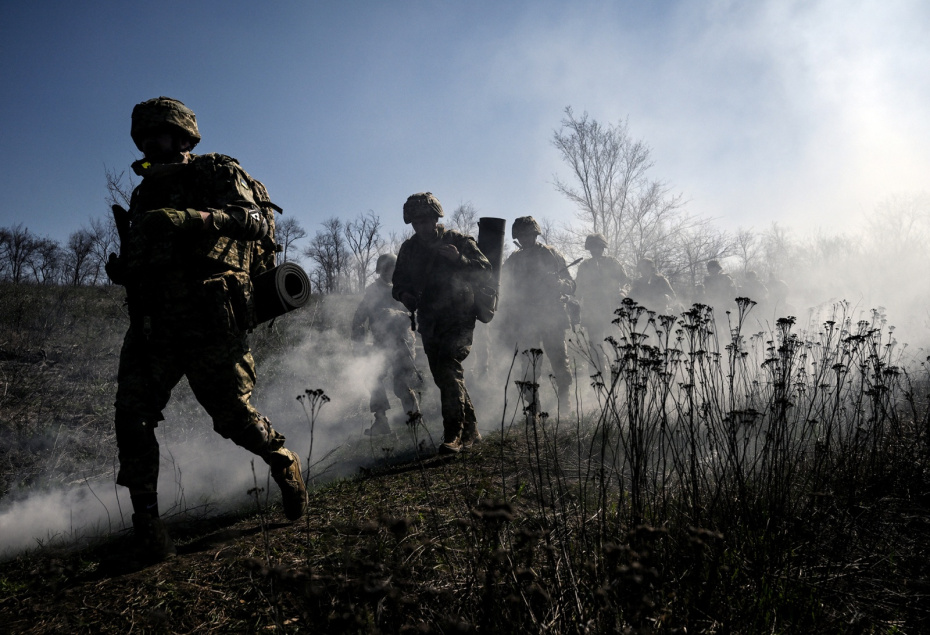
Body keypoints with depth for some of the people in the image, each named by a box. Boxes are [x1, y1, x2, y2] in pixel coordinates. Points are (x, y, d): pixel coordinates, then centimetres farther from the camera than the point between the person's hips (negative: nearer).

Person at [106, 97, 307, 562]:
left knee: (233, 415, -4)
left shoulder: (217, 173, 4)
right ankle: (146, 520, 3)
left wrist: (192, 219, -26)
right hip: (153, 321, 6)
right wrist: (122, 268, 5)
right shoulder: (145, 194, 24)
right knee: (132, 414, -7)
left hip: (209, 319, -6)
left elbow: (256, 222, -13)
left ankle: (284, 462, 25)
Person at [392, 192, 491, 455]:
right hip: (429, 322, 6)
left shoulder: (459, 241, -4)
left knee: (448, 369, -22)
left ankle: (453, 435, -18)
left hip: (459, 318, -6)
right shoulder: (409, 249, 9)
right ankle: (470, 430, 24)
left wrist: (459, 259, -25)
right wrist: (404, 294, -8)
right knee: (445, 378, 10)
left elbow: (485, 273, -9)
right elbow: (399, 282, 16)